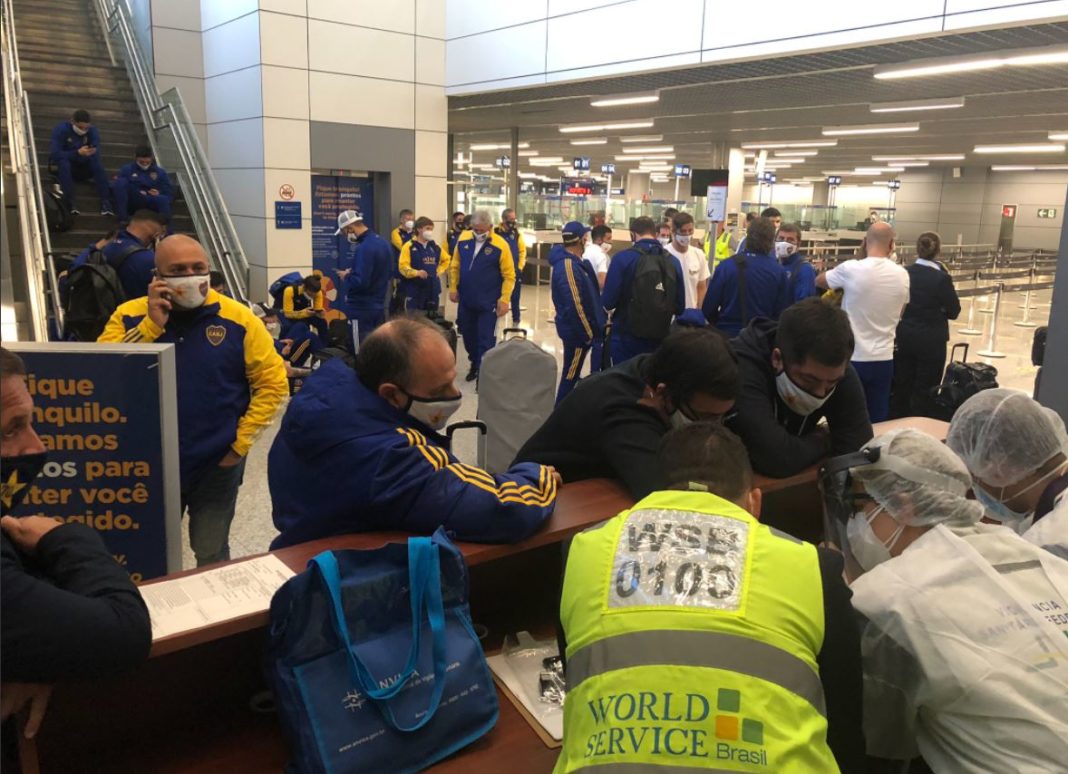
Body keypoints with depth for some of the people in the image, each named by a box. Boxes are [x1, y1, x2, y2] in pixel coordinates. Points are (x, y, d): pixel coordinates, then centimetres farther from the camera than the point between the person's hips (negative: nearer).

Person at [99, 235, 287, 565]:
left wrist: (240, 442, -10)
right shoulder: (129, 316, -5)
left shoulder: (238, 319, -9)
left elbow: (272, 382, -7)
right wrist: (151, 325, -21)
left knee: (212, 558, 15)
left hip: (217, 465, -1)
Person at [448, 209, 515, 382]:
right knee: (468, 334, 19)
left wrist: (504, 300, -17)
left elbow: (509, 276, -13)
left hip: (488, 302, -5)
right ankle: (475, 363, 41)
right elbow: (455, 266, 8)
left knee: (486, 339, 0)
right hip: (466, 300, 5)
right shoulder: (463, 239, -2)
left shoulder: (500, 245, -15)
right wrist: (453, 288, 5)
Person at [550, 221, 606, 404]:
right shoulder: (568, 266, -23)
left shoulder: (573, 262, 11)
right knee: (571, 374, 2)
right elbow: (575, 306, -26)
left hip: (580, 328, 10)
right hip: (577, 331, -10)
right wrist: (587, 333, -20)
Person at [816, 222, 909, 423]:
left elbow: (819, 281, 6)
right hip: (883, 358, 3)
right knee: (878, 419, 10)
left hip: (851, 358, -3)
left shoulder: (851, 269, -13)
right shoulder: (902, 275, 0)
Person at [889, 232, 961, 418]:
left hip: (905, 338, 4)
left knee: (901, 387, 14)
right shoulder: (942, 278, -14)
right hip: (931, 341, -4)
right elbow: (954, 312, -6)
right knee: (924, 390, 6)